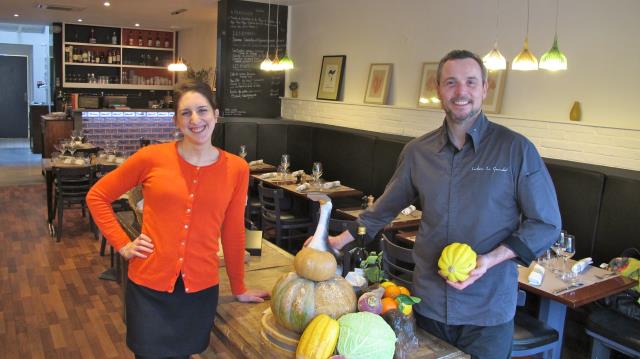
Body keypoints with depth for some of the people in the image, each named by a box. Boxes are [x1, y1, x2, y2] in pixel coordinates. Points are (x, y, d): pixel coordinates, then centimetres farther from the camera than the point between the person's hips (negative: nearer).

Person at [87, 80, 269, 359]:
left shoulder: (236, 168, -4)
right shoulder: (152, 157, -8)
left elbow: (233, 232, 5)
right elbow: (97, 196, 4)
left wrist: (239, 289, 11)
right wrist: (122, 245, -4)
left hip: (201, 289, 2)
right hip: (149, 286, -1)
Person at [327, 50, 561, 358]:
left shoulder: (517, 150, -9)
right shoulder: (417, 152, 1)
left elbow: (546, 225, -5)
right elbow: (386, 207, 15)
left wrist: (490, 260, -17)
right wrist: (342, 239, 15)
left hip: (488, 312, -3)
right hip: (428, 305, 3)